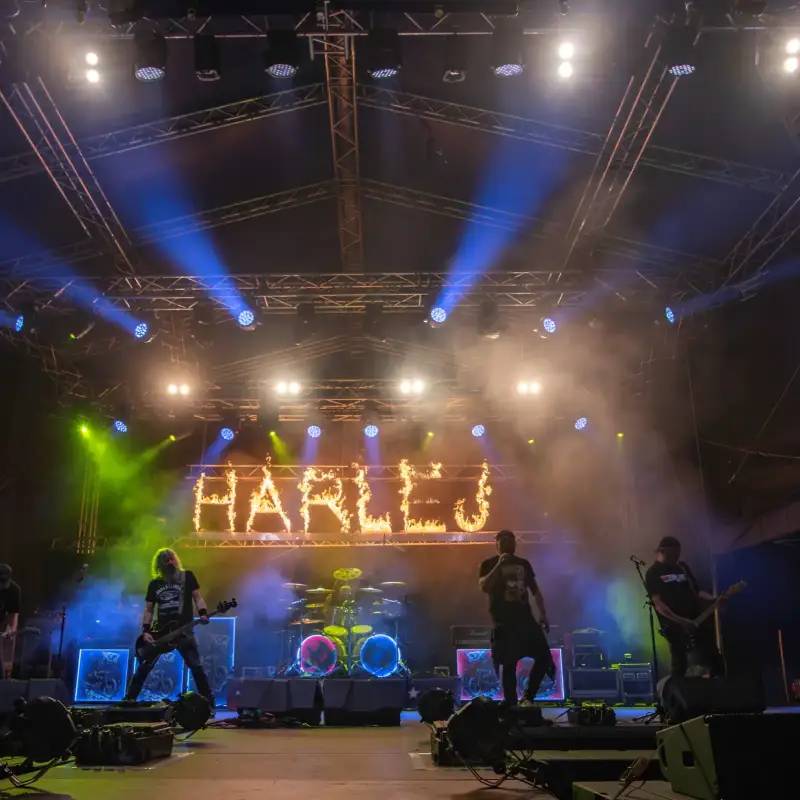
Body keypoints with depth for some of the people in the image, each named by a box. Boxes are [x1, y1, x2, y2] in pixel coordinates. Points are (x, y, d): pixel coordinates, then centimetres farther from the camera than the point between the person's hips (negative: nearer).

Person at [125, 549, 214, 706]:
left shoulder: (187, 576, 4)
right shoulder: (154, 584, 11)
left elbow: (197, 597, 0)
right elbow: (148, 610, 11)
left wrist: (202, 614, -19)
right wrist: (145, 631, -3)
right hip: (160, 631, 3)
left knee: (196, 666, -9)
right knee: (144, 667, 3)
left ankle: (208, 701, -2)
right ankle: (129, 699, 14)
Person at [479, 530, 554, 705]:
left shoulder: (524, 563, 15)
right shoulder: (489, 564, 2)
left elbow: (535, 590, 17)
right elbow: (484, 587, -14)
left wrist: (543, 614, 8)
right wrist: (499, 564, -17)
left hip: (526, 618, 5)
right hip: (503, 622, -4)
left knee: (544, 657, -3)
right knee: (508, 665, -6)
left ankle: (528, 697, 11)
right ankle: (512, 704, 2)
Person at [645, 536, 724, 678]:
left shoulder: (682, 567, 14)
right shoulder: (653, 573, -5)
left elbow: (695, 590, 17)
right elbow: (658, 604, -14)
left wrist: (713, 599, -4)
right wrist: (680, 621, -24)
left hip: (695, 621, 6)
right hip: (675, 625, -6)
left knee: (715, 661, 5)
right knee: (679, 667, -2)